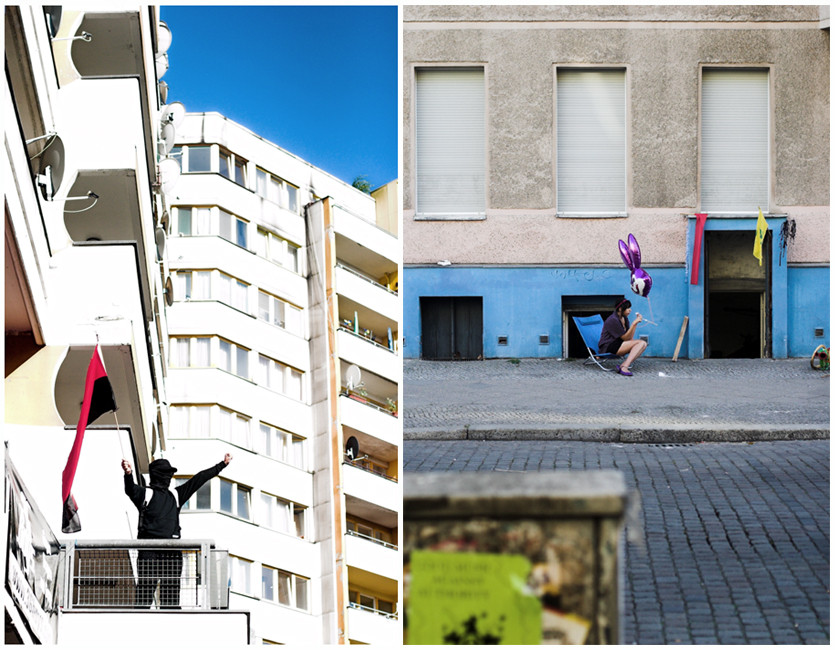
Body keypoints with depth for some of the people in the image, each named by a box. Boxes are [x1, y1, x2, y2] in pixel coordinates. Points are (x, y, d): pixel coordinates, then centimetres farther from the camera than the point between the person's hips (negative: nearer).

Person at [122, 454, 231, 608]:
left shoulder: (176, 494, 24)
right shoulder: (145, 494, 9)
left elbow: (198, 479, 27)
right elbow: (130, 489, -12)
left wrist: (222, 464, 31)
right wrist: (128, 474, -36)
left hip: (172, 550, 5)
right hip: (149, 550, -5)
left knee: (171, 587, 0)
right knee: (146, 585, -10)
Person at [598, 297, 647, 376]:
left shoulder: (625, 319, 12)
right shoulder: (613, 320, -15)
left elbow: (630, 338, 4)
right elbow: (625, 338, -15)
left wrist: (636, 322, -4)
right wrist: (634, 324, -23)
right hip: (608, 347, -9)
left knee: (643, 343, -14)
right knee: (638, 342, -22)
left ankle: (623, 366, -26)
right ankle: (624, 367, -34)